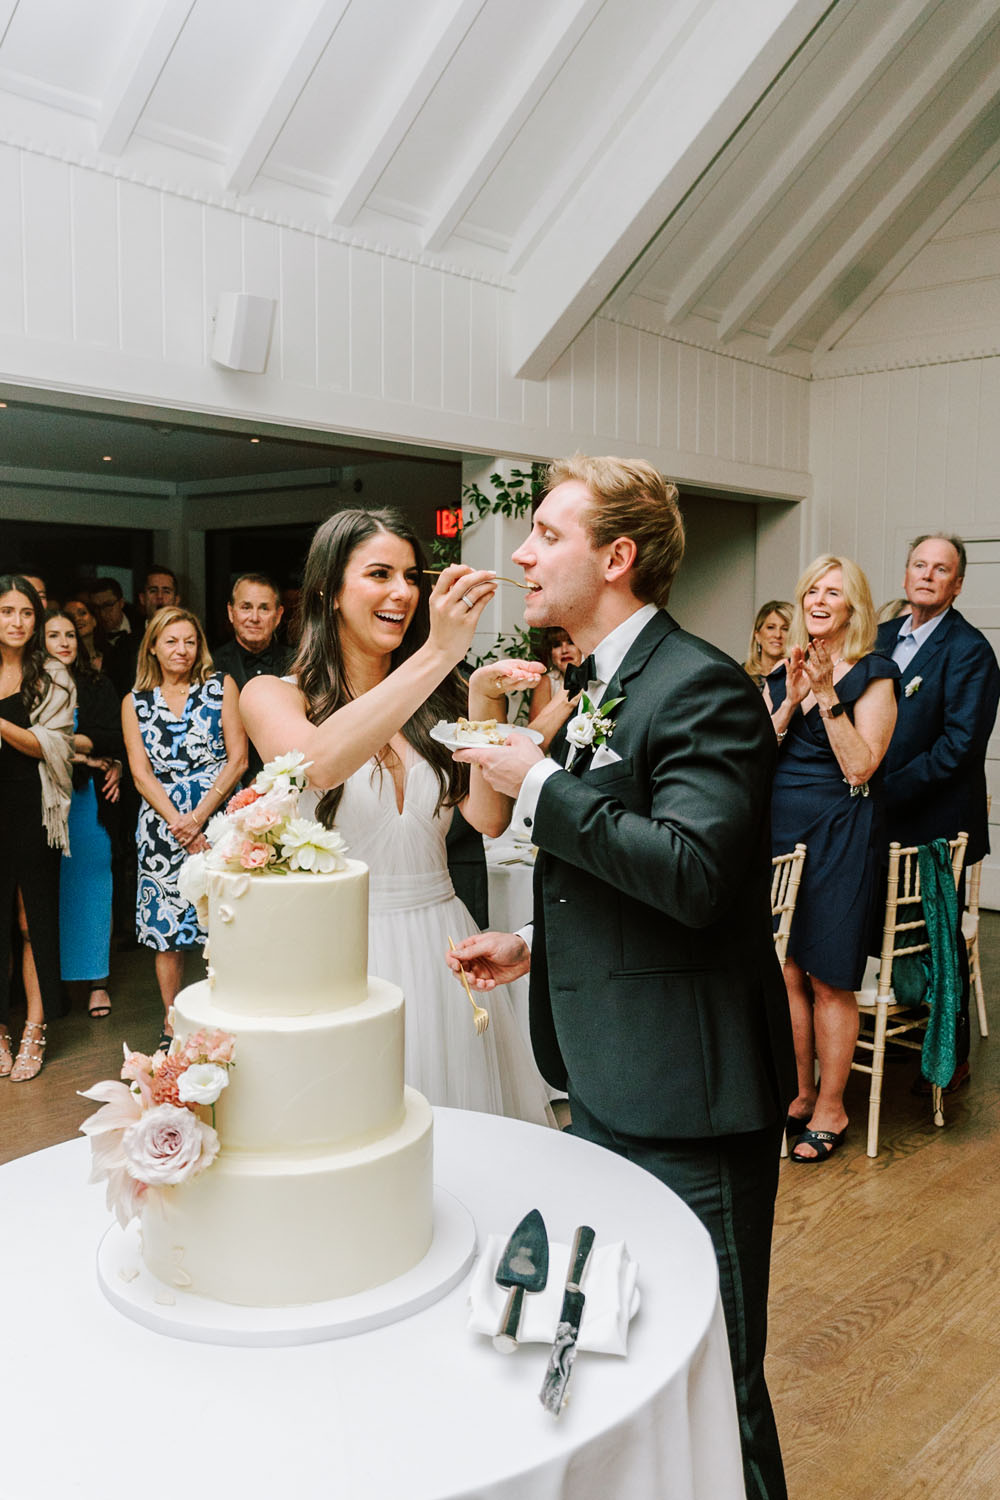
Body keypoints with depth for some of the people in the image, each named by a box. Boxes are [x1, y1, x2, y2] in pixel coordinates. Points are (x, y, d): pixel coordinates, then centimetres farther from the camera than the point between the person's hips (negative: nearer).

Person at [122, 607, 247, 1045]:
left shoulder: (221, 687, 5)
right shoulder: (135, 702, 10)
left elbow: (238, 760, -1)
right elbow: (142, 775, 3)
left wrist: (197, 818, -10)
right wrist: (179, 825, -11)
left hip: (218, 819, -1)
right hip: (163, 825, 2)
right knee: (168, 930, 3)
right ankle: (171, 1024, 16)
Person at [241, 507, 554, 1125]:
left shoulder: (437, 700, 8)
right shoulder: (273, 696, -3)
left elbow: (488, 817, -3)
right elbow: (320, 763, -26)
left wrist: (482, 699, -14)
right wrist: (437, 654, -29)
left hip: (439, 948, 4)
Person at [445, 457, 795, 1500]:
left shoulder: (700, 687, -18)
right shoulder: (602, 685, 12)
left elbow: (693, 872, -31)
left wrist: (540, 784, -23)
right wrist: (535, 947, 11)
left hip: (685, 1101, -9)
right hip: (606, 1084, 10)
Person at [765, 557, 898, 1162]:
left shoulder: (873, 674, -4)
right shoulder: (780, 675, 11)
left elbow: (861, 767, -13)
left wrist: (828, 695, -17)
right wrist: (792, 699, -8)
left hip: (840, 833, -5)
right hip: (780, 827, 5)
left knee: (828, 979, 1)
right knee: (785, 970, 8)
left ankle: (831, 1108, 17)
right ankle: (801, 1095, 24)